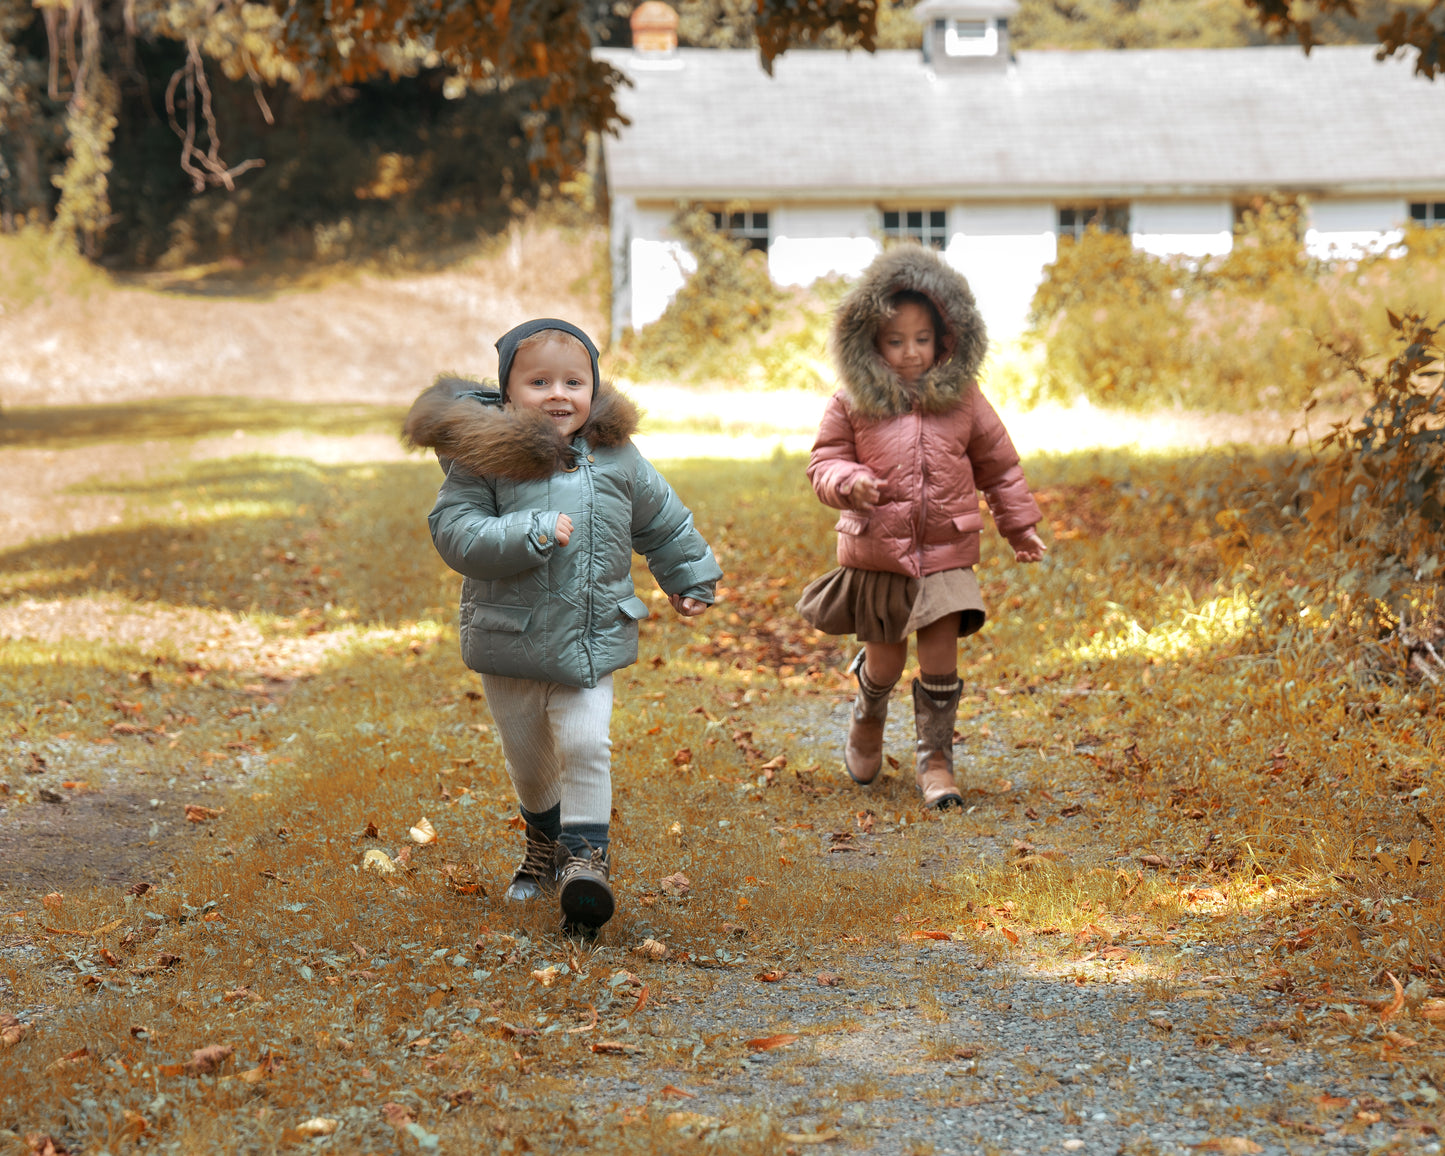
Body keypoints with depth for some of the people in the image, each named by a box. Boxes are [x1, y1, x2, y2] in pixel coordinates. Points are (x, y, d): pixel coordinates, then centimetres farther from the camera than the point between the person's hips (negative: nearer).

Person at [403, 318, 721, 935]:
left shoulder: (614, 458, -1)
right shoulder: (484, 457, -11)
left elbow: (663, 521, 14)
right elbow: (455, 532, -19)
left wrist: (689, 578, 23)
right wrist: (531, 534, -27)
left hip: (594, 635, 0)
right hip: (510, 639, 0)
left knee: (585, 745, -14)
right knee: (527, 755, 14)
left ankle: (586, 855, -5)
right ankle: (545, 839, 39)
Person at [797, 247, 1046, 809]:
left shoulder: (962, 398, 0)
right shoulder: (852, 403, -5)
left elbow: (998, 464, 10)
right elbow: (824, 462, 1)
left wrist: (1019, 526, 14)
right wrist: (849, 482, -21)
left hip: (946, 551, 0)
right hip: (876, 552, 0)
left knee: (941, 656, -6)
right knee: (884, 659, 11)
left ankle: (935, 758, 7)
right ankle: (868, 720, 43)